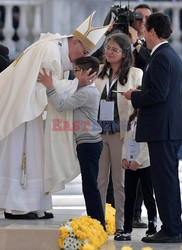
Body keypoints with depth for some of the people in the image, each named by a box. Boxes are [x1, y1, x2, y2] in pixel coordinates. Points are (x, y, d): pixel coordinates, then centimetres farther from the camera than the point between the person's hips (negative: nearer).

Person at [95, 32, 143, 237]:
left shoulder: (135, 74, 0)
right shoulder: (99, 72, 11)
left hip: (121, 133, -4)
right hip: (99, 132, 4)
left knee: (120, 181, 3)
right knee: (99, 181, 5)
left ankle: (119, 225, 9)